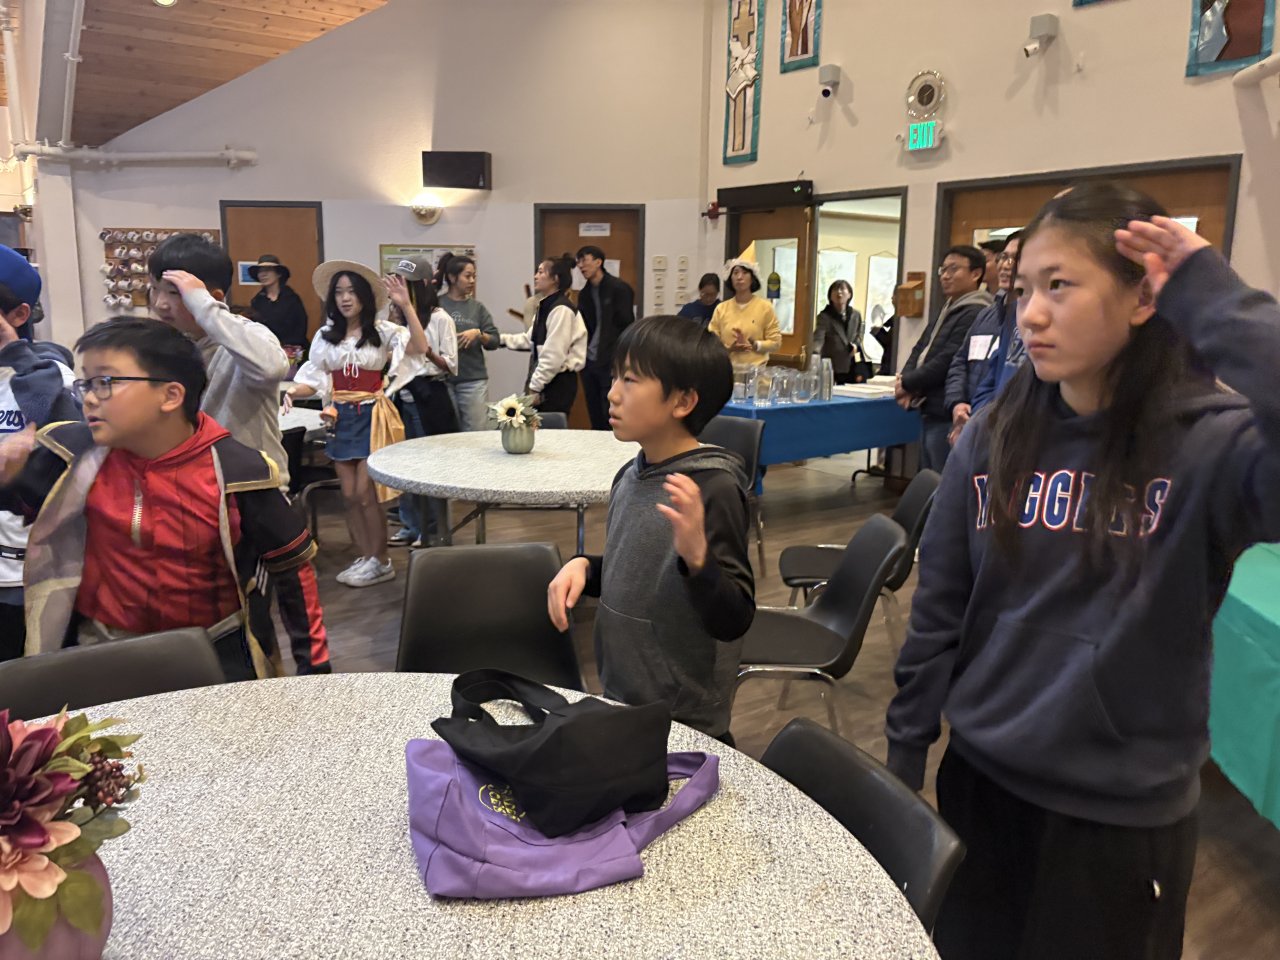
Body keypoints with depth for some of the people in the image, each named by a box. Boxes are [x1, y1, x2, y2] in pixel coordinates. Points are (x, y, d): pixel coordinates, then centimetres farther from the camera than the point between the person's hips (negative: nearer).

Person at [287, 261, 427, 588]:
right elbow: (313, 381, 5)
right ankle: (365, 558, 22)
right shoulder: (325, 336, 6)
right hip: (342, 418, 4)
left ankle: (380, 561, 10)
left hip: (372, 416, -4)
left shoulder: (382, 330, -5)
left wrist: (406, 306, -28)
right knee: (349, 495, 8)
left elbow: (419, 348, -22)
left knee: (365, 493, -6)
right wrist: (287, 391, -14)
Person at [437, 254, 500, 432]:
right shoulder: (436, 304, 1)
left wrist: (478, 334, -11)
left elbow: (495, 341, 9)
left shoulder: (477, 307, 9)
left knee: (478, 431, 1)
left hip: (473, 379, 2)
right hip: (442, 379, -2)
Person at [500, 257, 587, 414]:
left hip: (558, 383, -9)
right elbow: (530, 340, 21)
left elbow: (554, 356, -21)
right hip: (547, 380, 9)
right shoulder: (546, 307, 14)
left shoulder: (561, 309, -18)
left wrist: (535, 387, -17)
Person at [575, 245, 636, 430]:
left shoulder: (619, 288, -7)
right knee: (595, 419, 11)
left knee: (611, 418, -3)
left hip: (611, 364, -7)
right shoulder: (585, 293, 13)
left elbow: (627, 326, -10)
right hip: (589, 362, 7)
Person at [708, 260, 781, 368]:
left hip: (755, 369, -1)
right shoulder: (721, 308, 5)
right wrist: (729, 348, -15)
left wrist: (753, 345, -17)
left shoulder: (765, 307, 1)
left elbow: (775, 342, 0)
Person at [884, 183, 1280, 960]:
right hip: (981, 778, 4)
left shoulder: (1211, 442, -16)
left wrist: (1212, 296, -30)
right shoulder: (995, 437, -5)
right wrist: (905, 755, 4)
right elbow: (940, 611, 0)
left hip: (1124, 811, -3)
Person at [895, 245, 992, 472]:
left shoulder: (975, 314, -15)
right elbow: (920, 349, 17)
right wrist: (905, 381, -2)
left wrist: (907, 384, -8)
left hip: (946, 417, -10)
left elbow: (947, 362, -20)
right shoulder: (947, 310, 18)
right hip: (929, 412, 10)